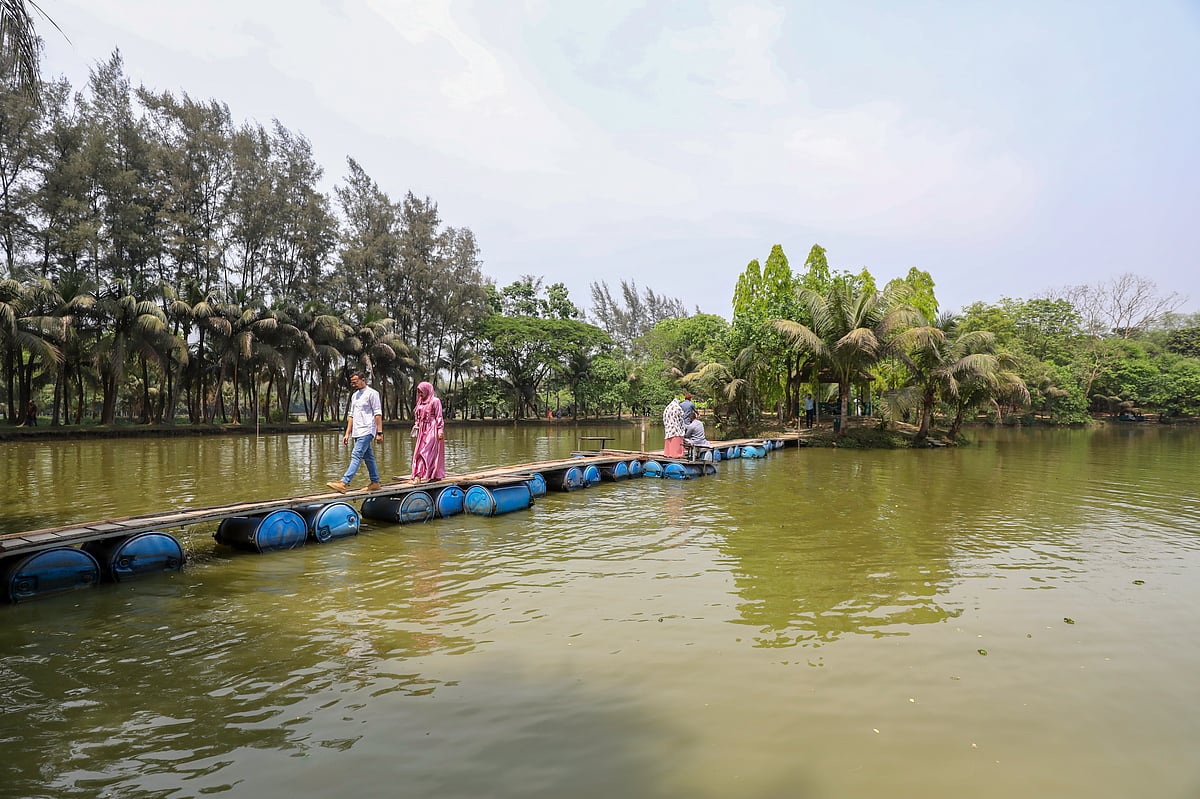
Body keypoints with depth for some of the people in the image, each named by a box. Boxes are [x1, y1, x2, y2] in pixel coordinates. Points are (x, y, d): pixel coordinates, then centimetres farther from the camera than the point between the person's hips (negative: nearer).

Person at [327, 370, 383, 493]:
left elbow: (378, 414, -10)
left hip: (366, 431, -9)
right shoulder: (354, 396, 19)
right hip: (357, 431, 9)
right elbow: (351, 415, 20)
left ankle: (344, 483, -24)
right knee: (368, 457, 12)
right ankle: (375, 483, 18)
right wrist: (347, 434, 15)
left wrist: (379, 432, -15)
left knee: (356, 455, -16)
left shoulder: (371, 393, -6)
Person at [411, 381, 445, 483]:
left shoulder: (435, 401, -7)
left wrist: (440, 430, -13)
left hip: (432, 429, -7)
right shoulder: (421, 402, 15)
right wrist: (416, 425, 13)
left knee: (426, 452, -11)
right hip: (422, 429, 7)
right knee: (419, 451, 5)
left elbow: (439, 417, -9)